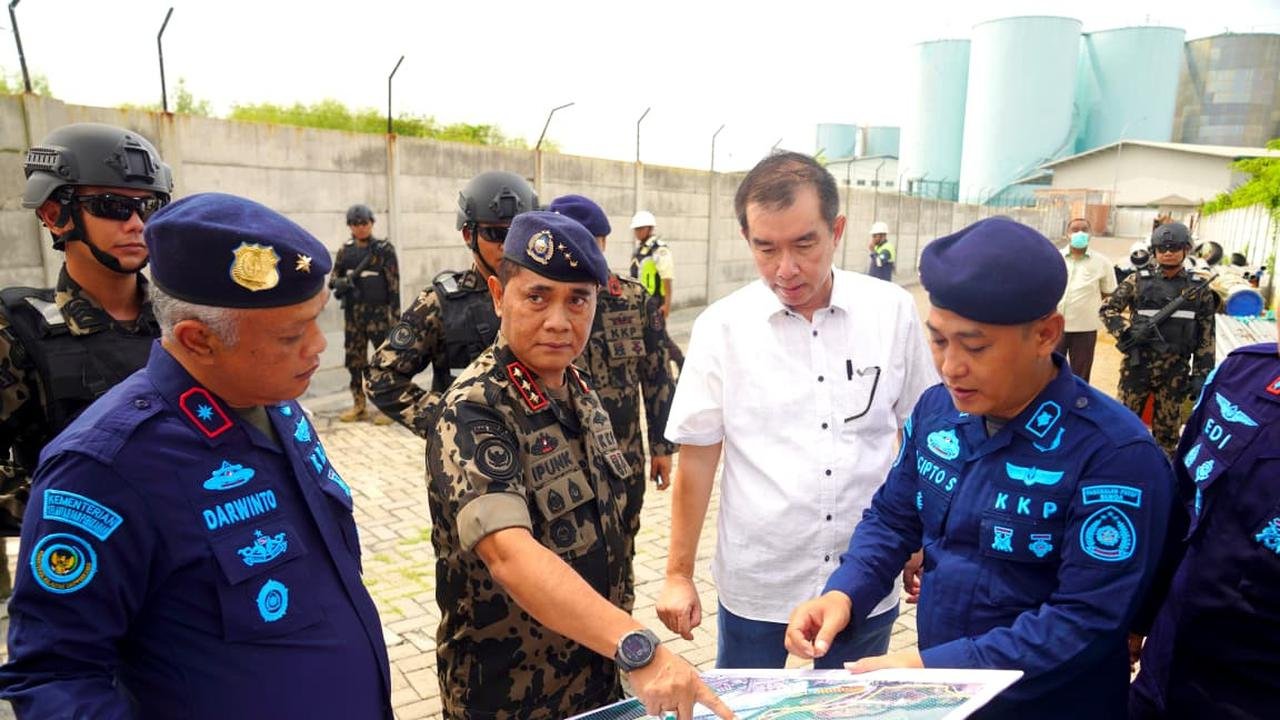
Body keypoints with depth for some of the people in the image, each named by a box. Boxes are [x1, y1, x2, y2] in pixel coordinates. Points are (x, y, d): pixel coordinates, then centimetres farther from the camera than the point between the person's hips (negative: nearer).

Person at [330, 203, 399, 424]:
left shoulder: (384, 249, -5)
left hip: (378, 312, -5)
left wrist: (395, 314, -12)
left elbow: (393, 284, -7)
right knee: (354, 359, 10)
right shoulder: (345, 250, 9)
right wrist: (339, 283, -8)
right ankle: (359, 405, 22)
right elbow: (333, 277, 17)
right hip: (352, 313, 5)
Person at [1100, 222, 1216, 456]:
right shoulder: (1138, 281, 0)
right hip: (1137, 365, -1)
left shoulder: (1199, 288, 3)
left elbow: (1206, 336, 4)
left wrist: (1201, 375, -1)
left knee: (1168, 429, 9)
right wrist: (1127, 331, -16)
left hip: (1176, 371, 1)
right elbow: (1106, 309, 1)